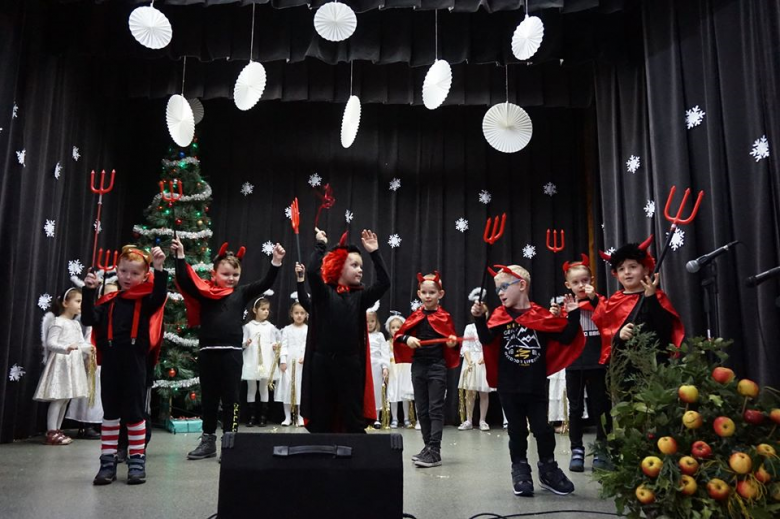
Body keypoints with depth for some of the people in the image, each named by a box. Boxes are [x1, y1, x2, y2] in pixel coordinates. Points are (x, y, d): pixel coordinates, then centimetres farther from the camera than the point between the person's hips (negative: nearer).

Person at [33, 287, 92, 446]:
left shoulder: (76, 324, 15)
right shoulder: (58, 322, -10)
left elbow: (81, 343, 13)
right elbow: (50, 343, -17)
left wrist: (90, 349, -6)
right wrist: (66, 348, -33)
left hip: (73, 363, 9)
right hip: (61, 363, -9)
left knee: (65, 398, 9)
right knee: (58, 398, -9)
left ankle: (57, 430, 16)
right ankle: (51, 433, -5)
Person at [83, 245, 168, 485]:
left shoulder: (146, 300, 0)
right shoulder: (109, 301, 8)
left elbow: (160, 296, -21)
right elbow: (89, 319, -3)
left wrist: (159, 269, -32)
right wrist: (89, 291, -12)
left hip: (135, 362, -3)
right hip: (110, 362, 3)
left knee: (135, 412, 5)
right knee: (110, 413, 10)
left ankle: (137, 462, 14)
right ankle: (107, 462, 18)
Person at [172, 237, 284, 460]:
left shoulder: (241, 293, 6)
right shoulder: (204, 292, 4)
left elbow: (266, 283, -1)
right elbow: (184, 281, -5)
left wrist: (276, 261, -12)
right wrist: (180, 256, -14)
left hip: (232, 352, -1)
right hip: (207, 351, 1)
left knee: (230, 398, 5)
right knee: (208, 399, 13)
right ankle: (208, 442, 24)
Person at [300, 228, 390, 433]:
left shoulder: (360, 296, 8)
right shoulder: (323, 292, 1)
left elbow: (384, 282, -4)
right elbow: (312, 272, -18)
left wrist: (374, 253, -5)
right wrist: (320, 245, -8)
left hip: (351, 363, 2)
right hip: (323, 362, -2)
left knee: (354, 420, 5)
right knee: (321, 419, 7)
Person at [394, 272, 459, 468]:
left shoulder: (444, 317, -3)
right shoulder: (416, 316, 6)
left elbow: (451, 339, 3)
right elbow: (398, 335, 7)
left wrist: (453, 343, -19)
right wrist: (407, 338, -13)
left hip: (437, 366, -4)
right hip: (418, 366, 4)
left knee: (435, 409, -4)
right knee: (422, 410, 10)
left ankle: (435, 452, -6)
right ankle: (428, 446, 20)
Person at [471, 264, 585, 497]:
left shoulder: (541, 315, -1)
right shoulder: (500, 315, 0)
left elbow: (565, 338, -1)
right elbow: (486, 339, -13)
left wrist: (573, 316, -11)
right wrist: (479, 319, -26)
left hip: (536, 386, 0)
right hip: (509, 387, 0)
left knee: (543, 430, 5)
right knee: (517, 431, 10)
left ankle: (548, 470, 25)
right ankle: (520, 471, 23)